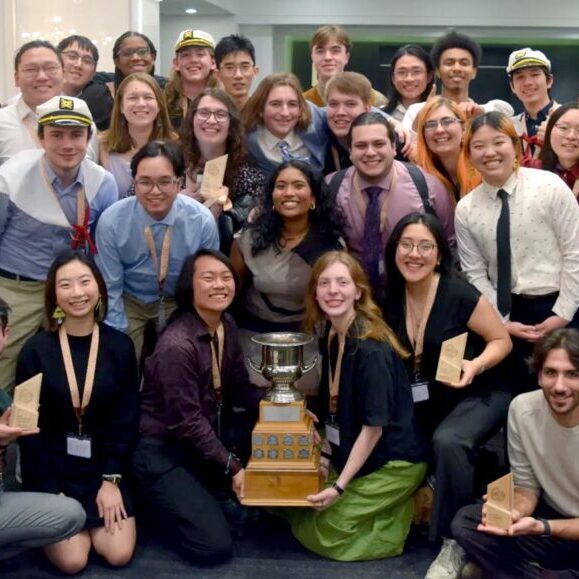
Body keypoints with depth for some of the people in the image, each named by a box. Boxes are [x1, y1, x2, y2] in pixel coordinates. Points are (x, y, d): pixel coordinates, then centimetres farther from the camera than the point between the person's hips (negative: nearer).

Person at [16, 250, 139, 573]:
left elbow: (127, 420, -2)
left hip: (104, 464, 2)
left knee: (120, 554, -10)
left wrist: (112, 479, -9)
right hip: (53, 466, -2)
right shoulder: (36, 351, -9)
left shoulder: (120, 347, -4)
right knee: (72, 560, -13)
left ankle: (89, 515, 21)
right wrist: (49, 489, -12)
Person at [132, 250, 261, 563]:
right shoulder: (176, 346, -27)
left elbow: (239, 389, 7)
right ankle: (168, 500, 10)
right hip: (162, 450, -8)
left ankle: (218, 492, 7)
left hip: (207, 433, 9)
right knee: (215, 546, -16)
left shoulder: (227, 326, 0)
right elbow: (187, 423, -22)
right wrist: (232, 466, -18)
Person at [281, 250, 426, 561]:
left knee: (320, 532, -8)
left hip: (392, 463, -8)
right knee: (297, 509, 8)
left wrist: (339, 487, -20)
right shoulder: (330, 336, 0)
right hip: (352, 454, 9)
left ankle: (406, 511, 6)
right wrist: (325, 456, 6)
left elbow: (374, 426, -22)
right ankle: (394, 509, 16)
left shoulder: (371, 350, -26)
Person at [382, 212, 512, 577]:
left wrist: (476, 365, -31)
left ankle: (455, 540, -15)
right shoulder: (392, 296, -5)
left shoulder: (458, 293, -21)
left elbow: (502, 340, -12)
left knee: (448, 441, -33)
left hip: (479, 395, -6)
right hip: (428, 401, 6)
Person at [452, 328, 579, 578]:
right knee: (465, 523, -15)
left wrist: (541, 528, -30)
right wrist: (514, 512, -24)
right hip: (552, 516, 4)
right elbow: (526, 486, -1)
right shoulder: (523, 409, -11)